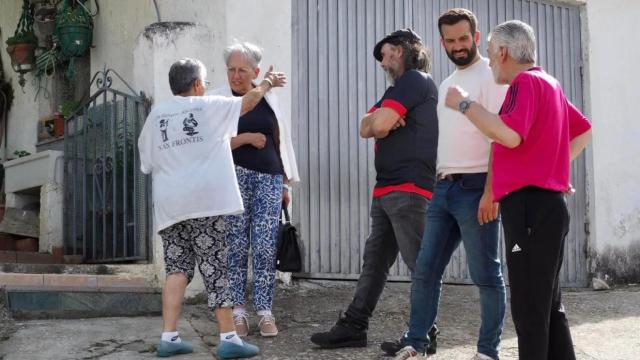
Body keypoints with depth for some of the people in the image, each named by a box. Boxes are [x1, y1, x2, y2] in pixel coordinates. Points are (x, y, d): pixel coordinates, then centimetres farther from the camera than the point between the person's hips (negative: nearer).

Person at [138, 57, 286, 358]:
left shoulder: (155, 116, 14)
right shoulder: (208, 107, 3)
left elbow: (146, 162, 19)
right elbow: (249, 100, 11)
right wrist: (267, 82, 29)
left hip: (168, 204, 4)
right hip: (203, 201, -4)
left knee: (177, 268, 9)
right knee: (214, 267, -2)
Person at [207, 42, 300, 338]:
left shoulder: (269, 99, 14)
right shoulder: (217, 99, 4)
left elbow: (281, 140, 17)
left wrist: (286, 183, 15)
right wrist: (246, 138, -12)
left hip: (269, 179, 2)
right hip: (234, 177, -2)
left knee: (266, 247, -3)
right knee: (236, 246, -3)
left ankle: (264, 311, 2)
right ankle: (237, 311, 5)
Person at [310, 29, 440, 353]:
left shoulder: (415, 80, -6)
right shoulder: (400, 87, 25)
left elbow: (379, 125, -17)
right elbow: (365, 128, 15)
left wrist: (380, 120, 5)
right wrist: (382, 120, -5)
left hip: (407, 189, -10)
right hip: (387, 190, 10)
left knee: (419, 265, -6)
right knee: (373, 262, 10)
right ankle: (353, 327, 14)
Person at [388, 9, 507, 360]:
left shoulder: (490, 74, -7)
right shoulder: (446, 83, 18)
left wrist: (491, 191, -21)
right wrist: (439, 182, 12)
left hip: (475, 187, -8)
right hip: (444, 187, 8)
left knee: (486, 275, -1)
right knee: (425, 270, 9)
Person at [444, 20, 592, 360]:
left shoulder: (526, 82, -10)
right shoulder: (548, 83, 19)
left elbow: (510, 135, -25)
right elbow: (584, 131, 29)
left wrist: (465, 104, -15)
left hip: (530, 205, -10)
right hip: (548, 204, 10)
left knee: (529, 307, -8)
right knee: (548, 305, 13)